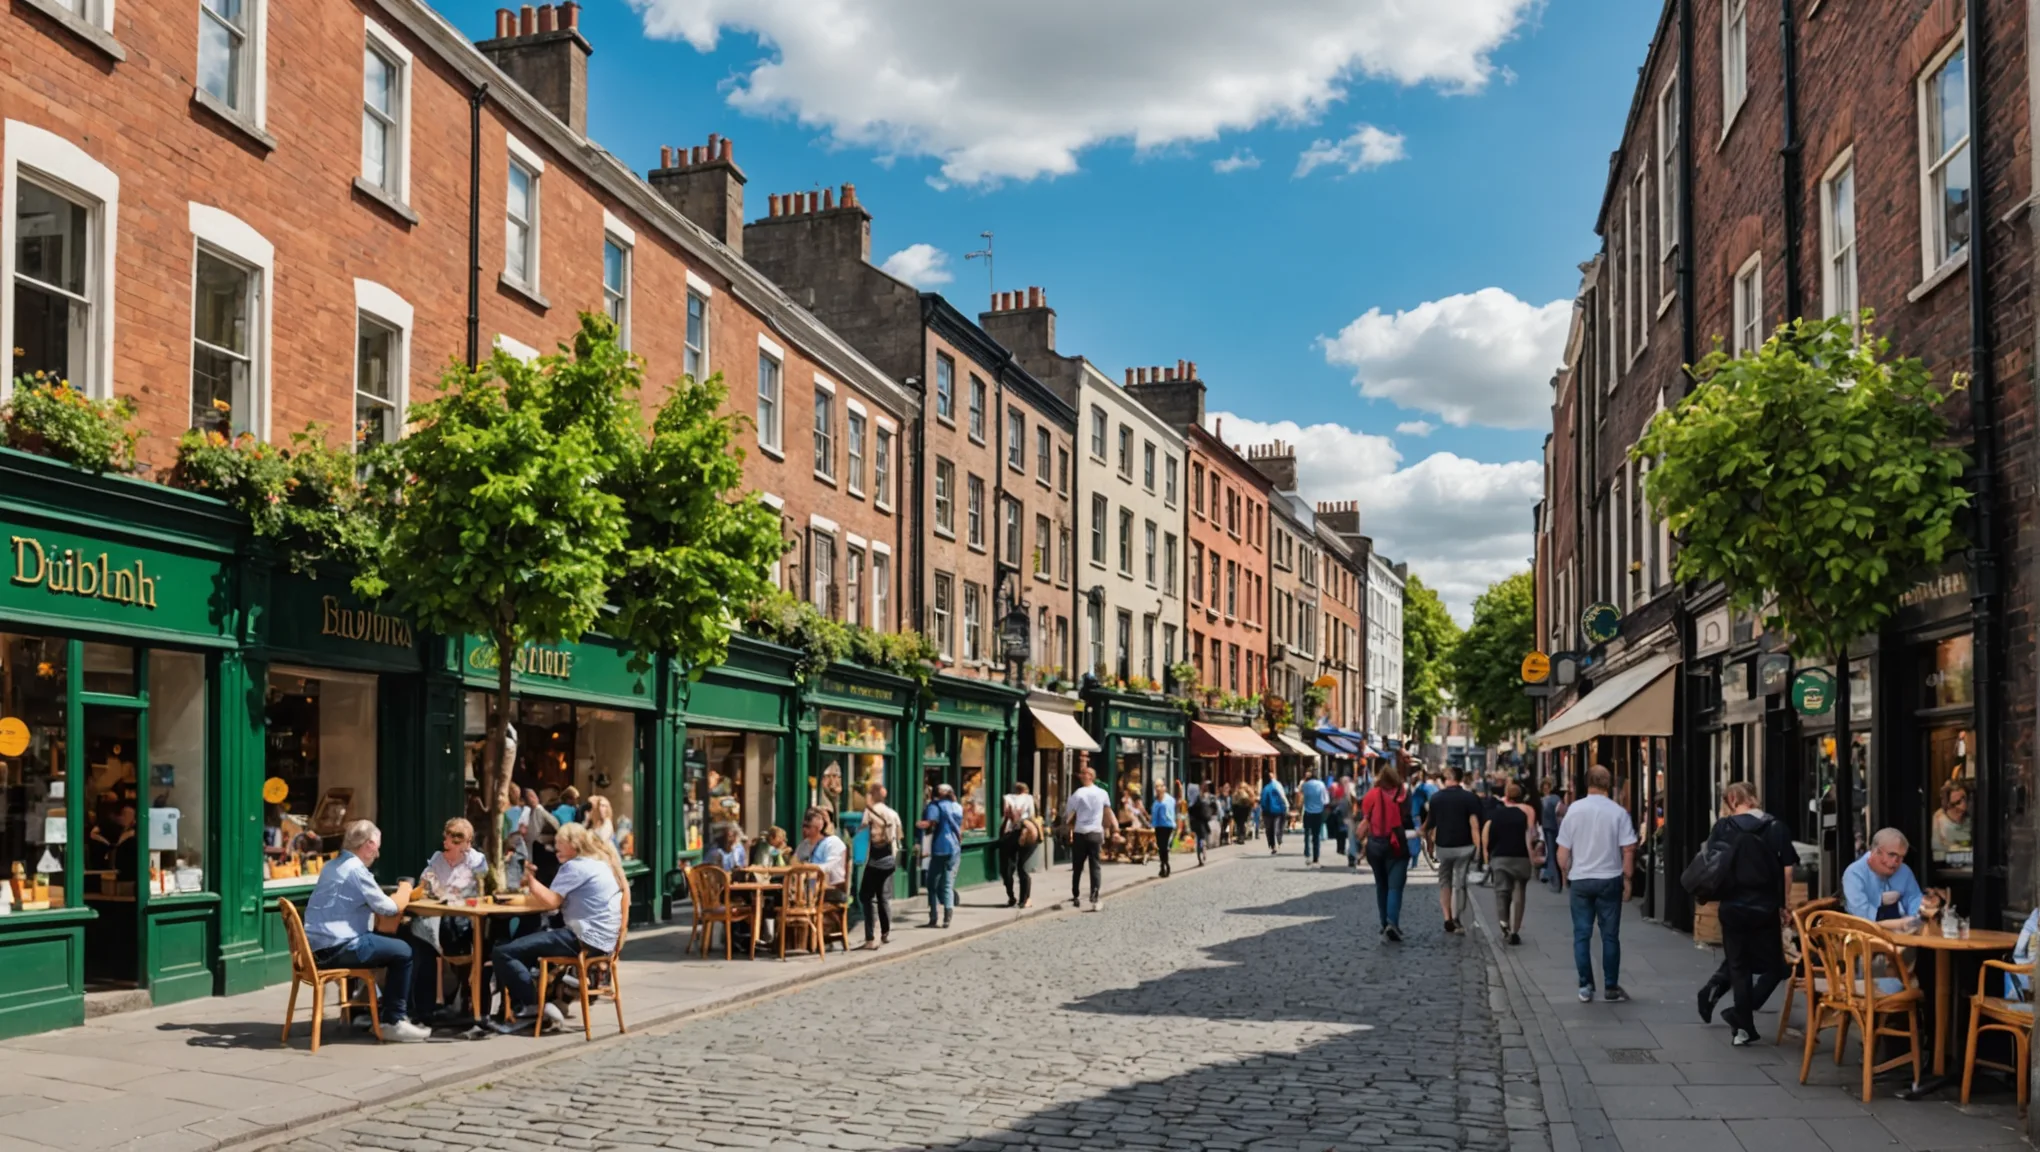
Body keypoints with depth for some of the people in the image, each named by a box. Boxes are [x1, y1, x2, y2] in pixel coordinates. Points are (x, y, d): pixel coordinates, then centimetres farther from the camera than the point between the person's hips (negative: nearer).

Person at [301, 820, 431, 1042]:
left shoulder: (332, 866, 18)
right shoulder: (356, 869, -13)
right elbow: (388, 908, -11)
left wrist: (399, 894, 10)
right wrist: (404, 890, 8)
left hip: (320, 946, 10)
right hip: (339, 948, -10)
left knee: (396, 945, 19)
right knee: (405, 952, -3)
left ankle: (391, 1013, 21)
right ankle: (394, 1022, 3)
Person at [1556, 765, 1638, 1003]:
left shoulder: (1573, 810, -3)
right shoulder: (1618, 812, -7)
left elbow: (1562, 852, 1)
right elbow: (1628, 850, -7)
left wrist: (1567, 873, 17)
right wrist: (1627, 880, 3)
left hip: (1580, 880, 1)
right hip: (1609, 880, -1)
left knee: (1581, 935, 7)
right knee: (1610, 936, 7)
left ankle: (1585, 986, 9)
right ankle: (1611, 988, 10)